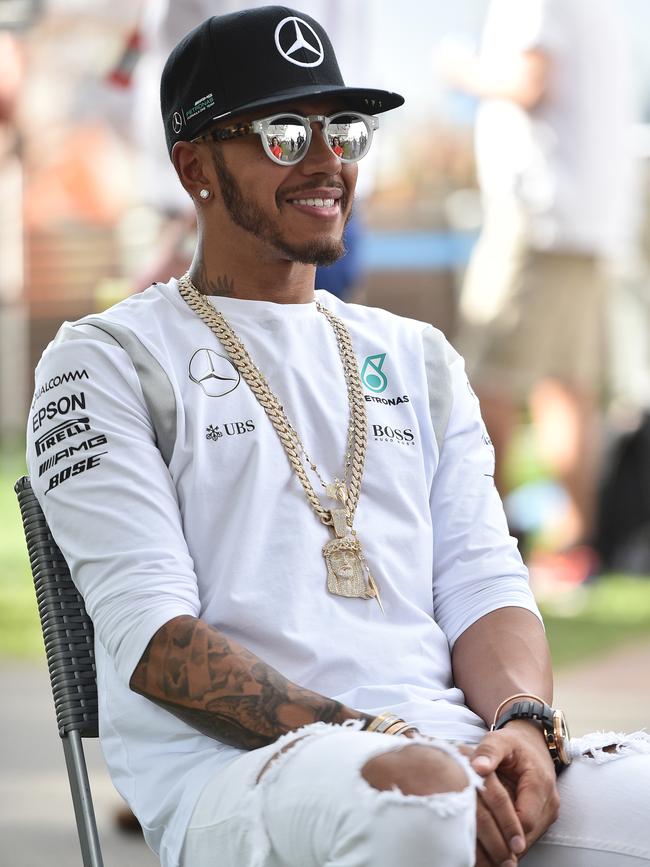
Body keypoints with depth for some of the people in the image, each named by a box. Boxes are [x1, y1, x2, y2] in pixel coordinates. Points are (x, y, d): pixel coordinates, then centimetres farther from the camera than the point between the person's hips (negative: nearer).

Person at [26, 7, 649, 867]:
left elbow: (485, 585, 16)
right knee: (416, 797, -39)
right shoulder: (108, 359, 8)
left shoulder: (419, 357, 25)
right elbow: (149, 633, -5)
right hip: (229, 766, -4)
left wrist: (523, 725, -9)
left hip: (450, 742, 4)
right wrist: (376, 743, -18)